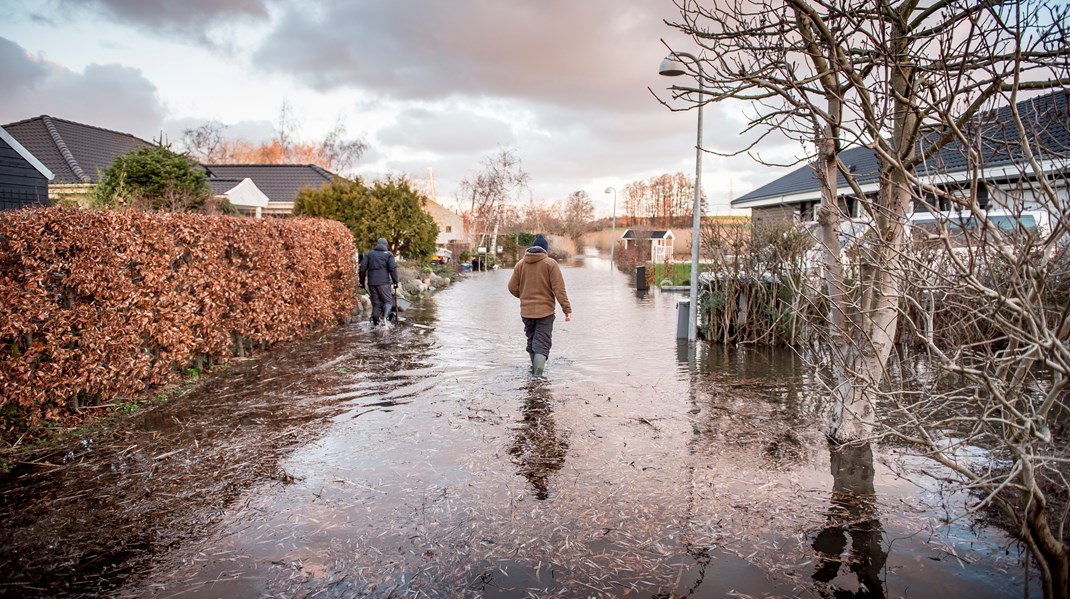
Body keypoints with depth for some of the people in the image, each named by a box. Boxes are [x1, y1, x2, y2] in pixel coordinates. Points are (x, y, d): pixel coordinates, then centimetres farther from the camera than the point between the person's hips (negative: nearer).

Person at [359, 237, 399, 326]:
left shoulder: (369, 254, 13)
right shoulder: (388, 254, 4)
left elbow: (362, 268, 8)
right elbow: (393, 269, -6)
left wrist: (362, 282, 13)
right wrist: (395, 282, -1)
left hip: (371, 283, 4)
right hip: (383, 282, -3)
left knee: (376, 303, 10)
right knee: (388, 301, 2)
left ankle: (375, 322, 8)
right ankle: (384, 317, -23)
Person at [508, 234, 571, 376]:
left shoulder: (520, 264, 4)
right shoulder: (550, 263, -7)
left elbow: (512, 287, 5)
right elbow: (559, 288, -12)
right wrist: (567, 309, -11)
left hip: (526, 311, 4)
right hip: (546, 311, -4)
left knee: (531, 342, 19)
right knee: (542, 344, -3)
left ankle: (535, 372, 31)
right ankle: (538, 374, -17)